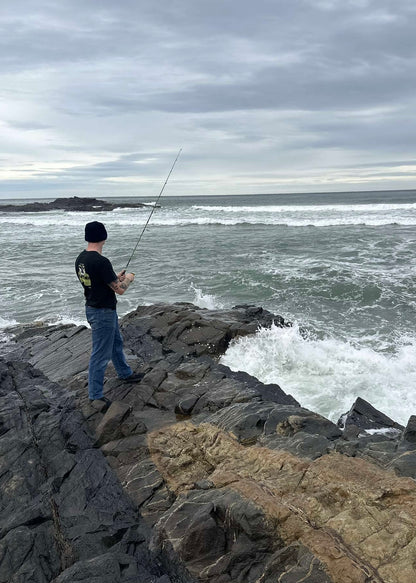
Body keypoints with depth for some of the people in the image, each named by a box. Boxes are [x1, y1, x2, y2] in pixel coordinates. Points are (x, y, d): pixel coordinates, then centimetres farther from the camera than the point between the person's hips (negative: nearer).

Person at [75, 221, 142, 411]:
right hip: (102, 312, -10)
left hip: (92, 308, 10)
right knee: (100, 354, 1)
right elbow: (119, 290, -22)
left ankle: (125, 373, 46)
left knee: (116, 342, 26)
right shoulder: (101, 262, -26)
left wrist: (116, 277, 15)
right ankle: (95, 396, 12)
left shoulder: (81, 259, 2)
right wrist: (128, 279, -1)